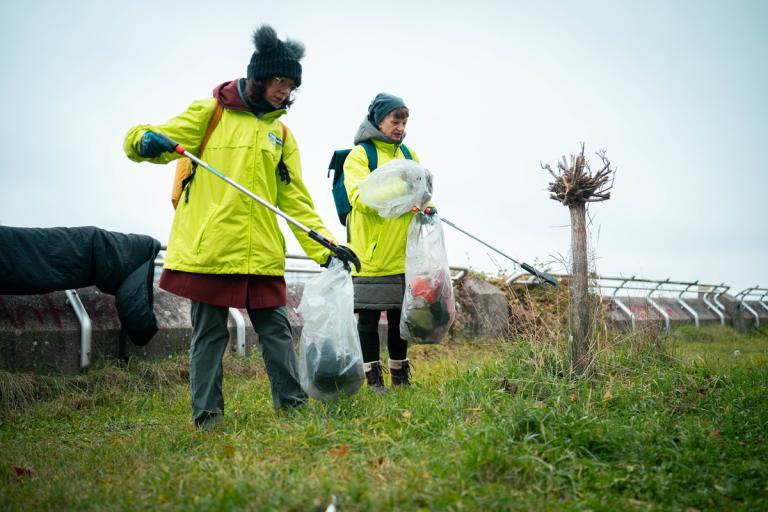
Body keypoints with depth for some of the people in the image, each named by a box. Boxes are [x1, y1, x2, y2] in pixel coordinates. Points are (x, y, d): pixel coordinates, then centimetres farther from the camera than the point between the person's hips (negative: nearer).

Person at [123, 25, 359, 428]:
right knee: (209, 333, 3)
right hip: (208, 247, -3)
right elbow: (143, 142, 2)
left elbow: (295, 199, 12)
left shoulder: (281, 133, 16)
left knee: (276, 328, 5)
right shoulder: (209, 112, 4)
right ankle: (207, 413, 12)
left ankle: (293, 402, 14)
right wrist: (145, 141, -24)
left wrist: (325, 247, 1)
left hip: (261, 253, 4)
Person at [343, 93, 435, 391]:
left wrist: (426, 206, -12)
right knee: (369, 318, 1)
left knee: (400, 315, 13)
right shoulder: (359, 155, -2)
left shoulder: (409, 155, 16)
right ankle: (373, 377, 11)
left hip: (403, 253, 5)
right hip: (371, 253, -5)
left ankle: (400, 374, 25)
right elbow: (359, 197, -16)